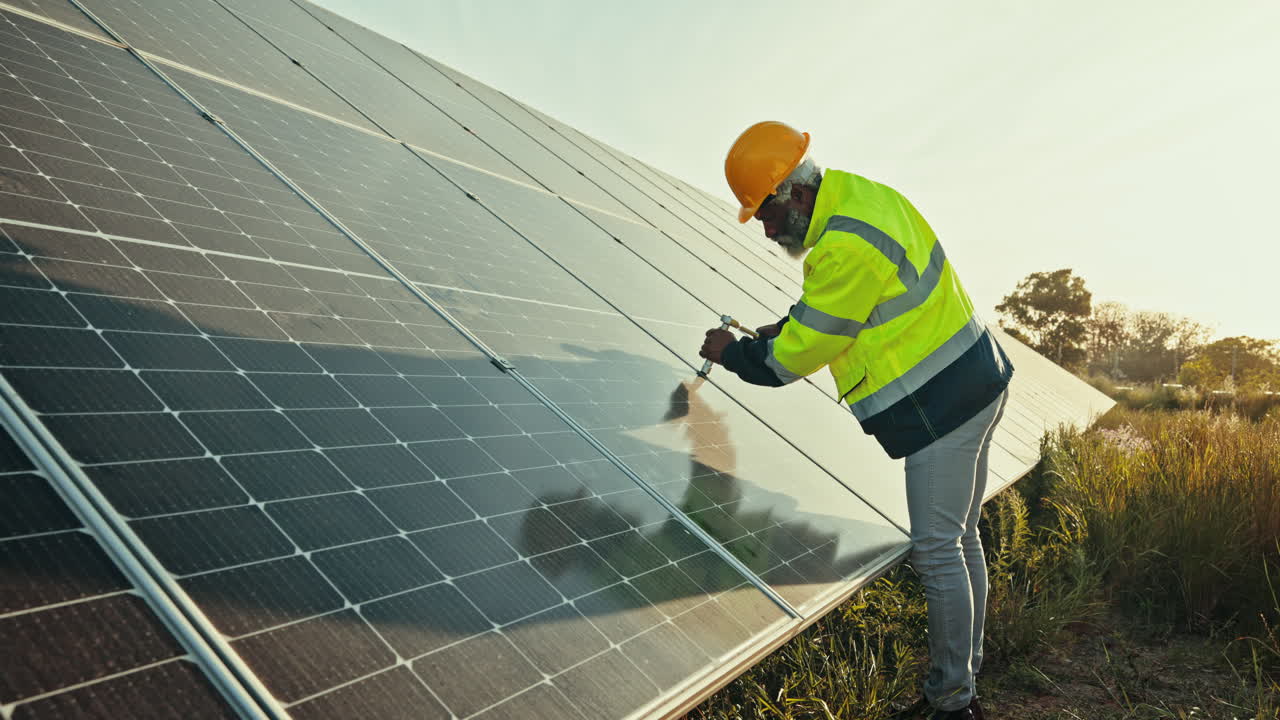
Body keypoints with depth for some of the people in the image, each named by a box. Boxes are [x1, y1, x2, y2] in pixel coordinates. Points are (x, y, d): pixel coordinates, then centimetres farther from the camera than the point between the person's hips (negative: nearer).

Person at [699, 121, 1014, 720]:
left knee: (937, 552, -2)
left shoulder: (848, 245, -25)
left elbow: (799, 355, -16)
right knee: (959, 541, 17)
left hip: (943, 405, -11)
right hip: (972, 383, 11)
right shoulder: (858, 194, 7)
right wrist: (788, 326, 12)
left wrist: (732, 353, -1)